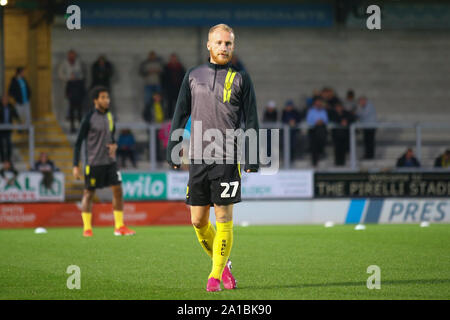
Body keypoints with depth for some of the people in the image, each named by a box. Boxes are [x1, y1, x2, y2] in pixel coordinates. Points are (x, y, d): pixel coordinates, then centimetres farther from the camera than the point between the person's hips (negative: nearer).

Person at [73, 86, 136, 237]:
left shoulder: (110, 116, 8)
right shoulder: (89, 118, -10)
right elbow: (78, 142, -7)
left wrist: (114, 145, -2)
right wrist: (76, 166, -11)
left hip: (110, 161, 5)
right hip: (93, 162, -5)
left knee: (118, 190, -1)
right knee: (89, 193, 1)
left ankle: (119, 227, 5)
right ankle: (87, 228, 10)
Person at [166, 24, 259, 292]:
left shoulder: (240, 79, 4)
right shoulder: (193, 76, 11)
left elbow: (251, 122, 3)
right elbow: (180, 115, 15)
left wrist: (252, 161, -4)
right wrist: (173, 152, 8)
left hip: (227, 159, -3)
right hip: (197, 159, 3)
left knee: (224, 218, -5)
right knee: (198, 221, 4)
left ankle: (216, 275, 4)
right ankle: (224, 264, 23)